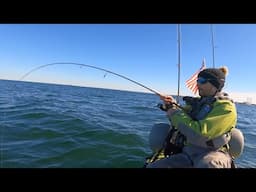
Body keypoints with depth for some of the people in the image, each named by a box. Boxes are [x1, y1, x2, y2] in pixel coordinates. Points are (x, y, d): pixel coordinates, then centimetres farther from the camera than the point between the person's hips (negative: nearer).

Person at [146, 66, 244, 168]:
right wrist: (172, 106, -2)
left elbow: (199, 134, -25)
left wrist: (175, 113, -14)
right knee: (153, 166, -12)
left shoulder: (226, 107, -12)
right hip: (188, 152, 5)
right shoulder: (199, 102, 8)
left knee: (207, 165, -41)